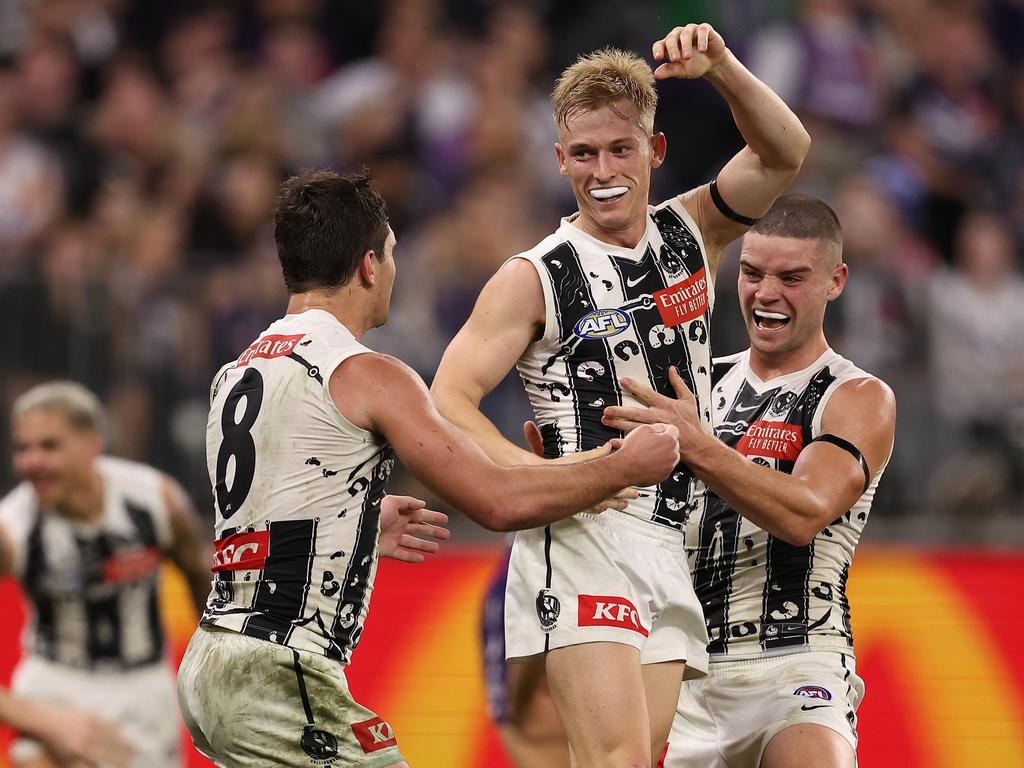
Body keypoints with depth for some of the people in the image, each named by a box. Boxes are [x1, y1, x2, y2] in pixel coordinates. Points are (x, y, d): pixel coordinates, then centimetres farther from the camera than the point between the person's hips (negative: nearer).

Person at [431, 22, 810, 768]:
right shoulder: (535, 278, -1)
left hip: (672, 553, 6)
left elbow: (784, 154, 3)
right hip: (584, 540, -6)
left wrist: (721, 68, -14)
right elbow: (448, 403, -6)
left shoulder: (690, 237, 13)